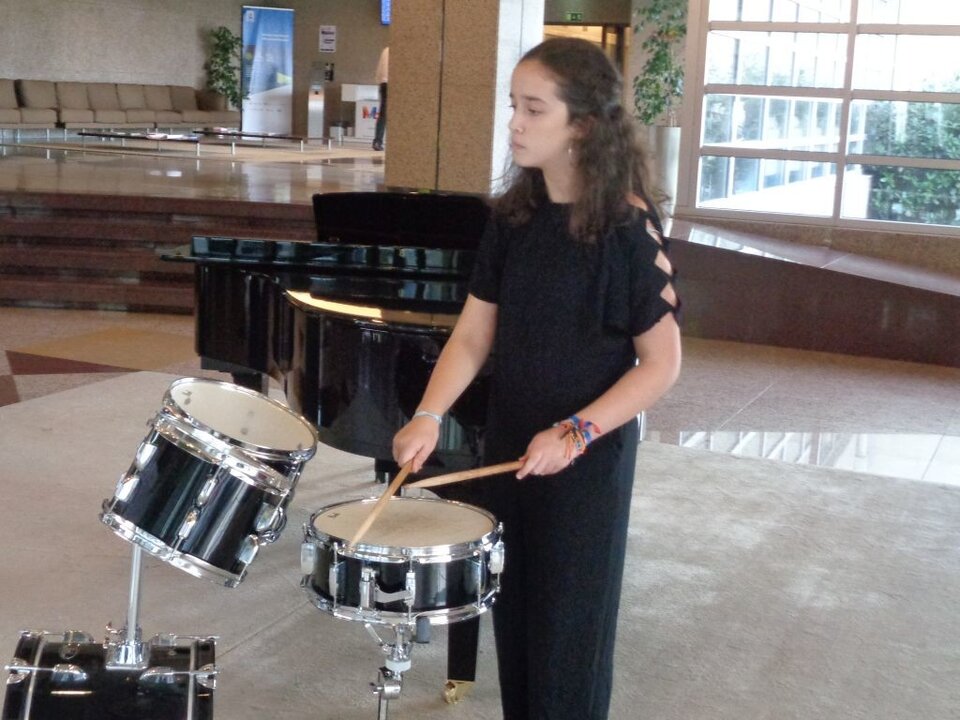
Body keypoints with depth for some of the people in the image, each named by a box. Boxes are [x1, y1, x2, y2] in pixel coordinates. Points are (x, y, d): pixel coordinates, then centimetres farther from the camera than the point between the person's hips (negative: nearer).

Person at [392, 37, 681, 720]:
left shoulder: (628, 227, -16)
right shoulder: (512, 217, 1)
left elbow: (661, 364, -14)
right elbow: (474, 335, 2)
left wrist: (575, 433, -22)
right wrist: (429, 415, -13)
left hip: (588, 461, -5)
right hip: (508, 444, 5)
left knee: (568, 627, 7)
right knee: (513, 614, 16)